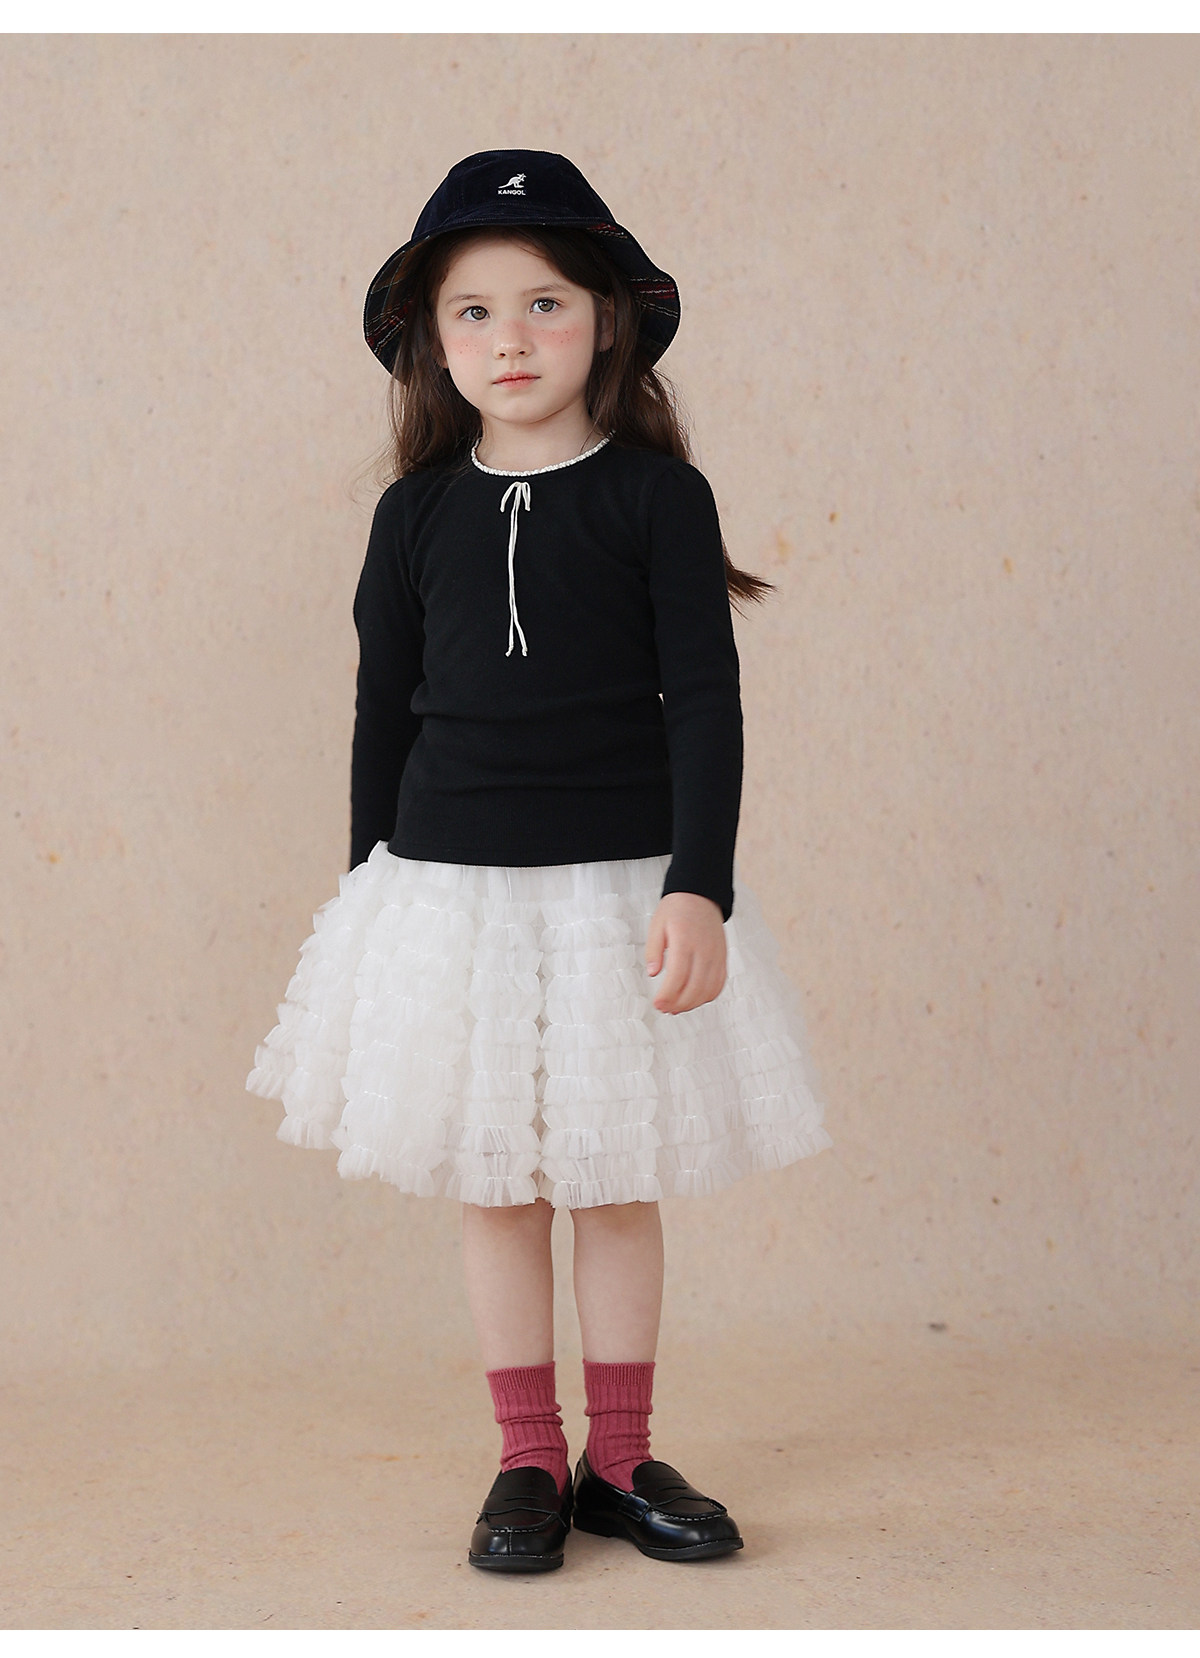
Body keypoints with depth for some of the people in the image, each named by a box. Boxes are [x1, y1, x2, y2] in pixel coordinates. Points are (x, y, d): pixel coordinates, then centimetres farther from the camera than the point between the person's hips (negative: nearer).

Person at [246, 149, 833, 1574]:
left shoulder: (656, 495, -4)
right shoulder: (417, 512, 3)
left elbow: (705, 704, -7)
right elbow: (384, 712, 10)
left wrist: (698, 889, -15)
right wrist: (370, 896, 11)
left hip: (623, 884, -2)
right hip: (450, 887, 2)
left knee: (616, 1184, 8)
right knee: (491, 1185, 8)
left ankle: (619, 1459, 23)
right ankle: (529, 1462, 22)